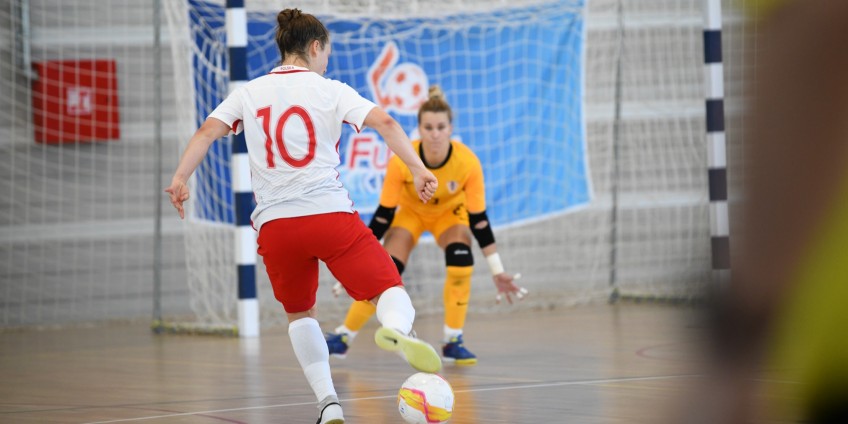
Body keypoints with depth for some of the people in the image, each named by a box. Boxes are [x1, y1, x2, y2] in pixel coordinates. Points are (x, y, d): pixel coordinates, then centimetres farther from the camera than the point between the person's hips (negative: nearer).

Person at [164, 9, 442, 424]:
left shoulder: (249, 93, 13)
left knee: (300, 314, 23)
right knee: (390, 291, 2)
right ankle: (396, 329, -35)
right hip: (330, 214, -3)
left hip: (275, 223, 3)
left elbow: (207, 132, 1)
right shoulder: (329, 91, 5)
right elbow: (384, 121, -8)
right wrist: (418, 170, -10)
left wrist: (180, 177, -3)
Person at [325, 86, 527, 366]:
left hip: (450, 212, 0)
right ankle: (343, 336, -2)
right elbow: (383, 214, -22)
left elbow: (478, 218, -21)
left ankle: (453, 341, -16)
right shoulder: (402, 160, -33)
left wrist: (497, 271, -18)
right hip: (410, 211, 0)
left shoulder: (468, 162, -32)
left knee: (461, 260, -27)